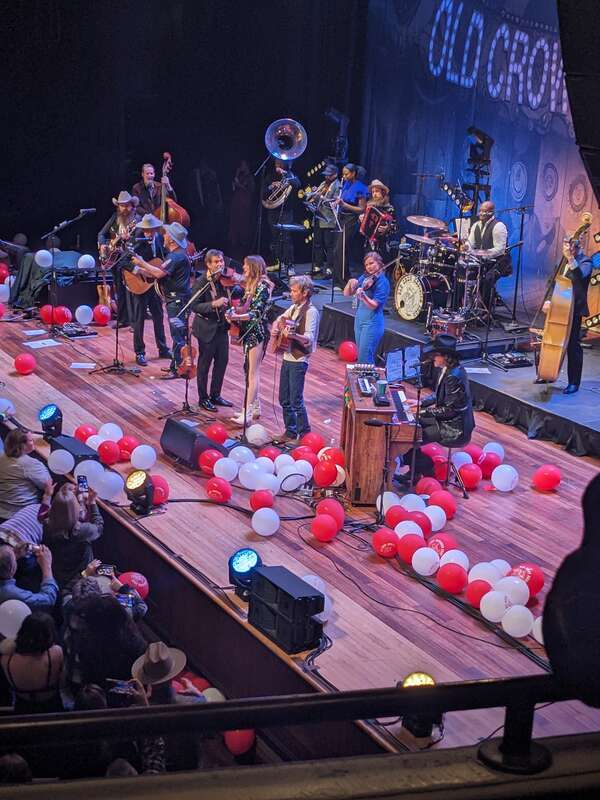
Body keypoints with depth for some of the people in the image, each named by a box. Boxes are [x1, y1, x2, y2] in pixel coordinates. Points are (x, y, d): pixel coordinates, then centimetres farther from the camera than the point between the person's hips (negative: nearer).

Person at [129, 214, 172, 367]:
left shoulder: (159, 238, 0)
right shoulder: (137, 241, -17)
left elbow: (164, 255, 14)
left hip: (155, 283, 6)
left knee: (158, 316, 16)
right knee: (139, 319, 2)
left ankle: (163, 349, 28)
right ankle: (139, 353, 11)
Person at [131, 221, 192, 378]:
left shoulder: (178, 256, -19)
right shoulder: (175, 254, 15)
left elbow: (159, 273, -27)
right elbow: (159, 273, 18)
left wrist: (141, 263, -17)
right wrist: (140, 269, 11)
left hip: (177, 300, -11)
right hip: (174, 299, 11)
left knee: (177, 335, -7)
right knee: (178, 335, 16)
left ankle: (177, 369, -4)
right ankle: (176, 365, 24)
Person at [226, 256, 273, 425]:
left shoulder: (262, 287, -15)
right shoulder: (250, 285, 12)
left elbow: (256, 314, -21)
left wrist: (236, 317, -31)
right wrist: (235, 310, -4)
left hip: (257, 332, -9)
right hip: (248, 332, 9)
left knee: (252, 372, -8)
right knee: (251, 370, 14)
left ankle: (247, 413, -8)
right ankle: (255, 407, 23)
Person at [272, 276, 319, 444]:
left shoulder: (310, 312, -14)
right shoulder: (294, 308, 11)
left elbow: (309, 339, -22)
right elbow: (279, 319, 26)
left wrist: (293, 335, -40)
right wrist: (276, 328, 4)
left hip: (298, 362, -8)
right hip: (287, 358, 8)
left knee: (296, 401, -6)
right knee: (284, 399, 13)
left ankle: (305, 434, 5)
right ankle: (290, 431, 25)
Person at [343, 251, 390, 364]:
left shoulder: (383, 282, -11)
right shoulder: (364, 277, 8)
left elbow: (373, 305, -20)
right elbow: (347, 294, 7)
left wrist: (363, 296, -38)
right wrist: (350, 283, -13)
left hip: (372, 323, -7)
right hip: (359, 320, 7)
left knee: (364, 360, -11)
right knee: (361, 356, 14)